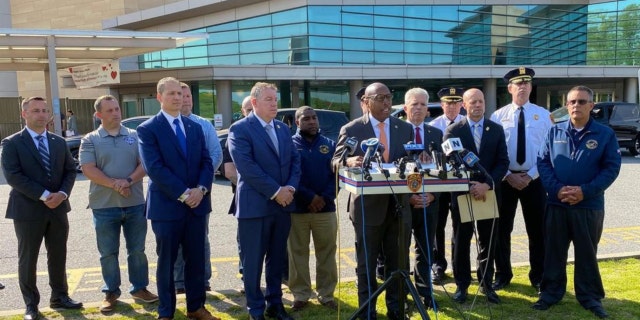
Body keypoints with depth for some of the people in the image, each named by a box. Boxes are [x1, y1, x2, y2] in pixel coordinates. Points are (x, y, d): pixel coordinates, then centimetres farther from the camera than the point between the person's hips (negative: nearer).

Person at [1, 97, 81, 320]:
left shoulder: (59, 142, 10)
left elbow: (70, 170, 8)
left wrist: (62, 193, -11)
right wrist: (44, 195, -19)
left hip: (58, 208, 4)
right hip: (27, 210, -4)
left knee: (58, 256, 13)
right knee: (27, 259, 6)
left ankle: (59, 297, 28)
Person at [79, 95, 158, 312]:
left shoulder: (135, 136, 6)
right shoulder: (90, 140, 2)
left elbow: (144, 163, -1)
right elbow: (88, 169, -8)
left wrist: (128, 181, -18)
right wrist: (114, 184, -18)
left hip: (135, 203, 1)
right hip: (104, 205, -1)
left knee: (137, 250, 10)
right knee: (108, 253, 8)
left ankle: (139, 288, 23)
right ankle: (111, 293, 21)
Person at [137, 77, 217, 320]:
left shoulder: (195, 127, 11)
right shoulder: (147, 129, -5)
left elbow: (206, 162, 6)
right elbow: (154, 168, -14)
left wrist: (201, 189, -11)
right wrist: (183, 193, -17)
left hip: (197, 203, 4)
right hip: (167, 205, -4)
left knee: (196, 259, 11)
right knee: (167, 261, 8)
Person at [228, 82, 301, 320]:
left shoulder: (283, 129, 13)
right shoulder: (240, 129, -8)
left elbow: (295, 160, 11)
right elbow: (247, 167, -17)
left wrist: (291, 188, -7)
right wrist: (275, 192, -17)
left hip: (283, 204, 6)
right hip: (255, 205, -6)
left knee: (277, 258, 14)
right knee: (253, 261, 5)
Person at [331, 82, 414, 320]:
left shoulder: (405, 128, 8)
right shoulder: (351, 129, -3)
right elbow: (336, 162, -4)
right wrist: (350, 161, -27)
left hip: (399, 205, 3)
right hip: (368, 206, -3)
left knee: (398, 263, 13)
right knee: (366, 264, 9)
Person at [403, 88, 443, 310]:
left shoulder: (436, 134, 8)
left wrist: (432, 194, -7)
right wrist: (407, 195, -14)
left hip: (429, 201, 4)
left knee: (426, 251, 12)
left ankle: (425, 294, 24)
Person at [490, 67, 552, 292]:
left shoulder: (543, 114, 1)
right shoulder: (498, 116, -1)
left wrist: (531, 175, -11)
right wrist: (508, 175, -12)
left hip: (534, 179, 0)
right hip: (505, 179, 0)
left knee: (537, 230, 8)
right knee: (502, 230, 7)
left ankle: (538, 277, 24)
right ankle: (503, 275, 23)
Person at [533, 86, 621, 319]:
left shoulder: (605, 134, -1)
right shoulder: (555, 132, 4)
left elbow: (611, 167, -5)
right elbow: (543, 162, 2)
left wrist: (585, 191, -16)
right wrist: (557, 189, -13)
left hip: (589, 205, -1)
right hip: (556, 204, 2)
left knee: (587, 253, 10)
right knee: (553, 251, 9)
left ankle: (590, 296, 24)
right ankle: (551, 292, 22)